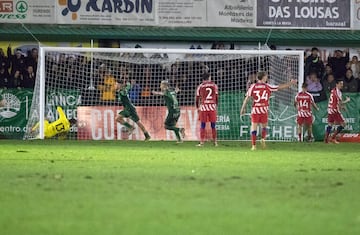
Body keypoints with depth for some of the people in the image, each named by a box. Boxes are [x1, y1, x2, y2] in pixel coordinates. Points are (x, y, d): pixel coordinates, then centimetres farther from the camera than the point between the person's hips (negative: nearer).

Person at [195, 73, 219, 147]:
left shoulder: (200, 86, 4)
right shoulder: (214, 85, 7)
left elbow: (197, 99, 7)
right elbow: (217, 98, 9)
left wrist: (197, 107, 21)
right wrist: (216, 106, 23)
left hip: (203, 107, -1)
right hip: (212, 107, 1)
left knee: (202, 125, 3)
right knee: (213, 125, 7)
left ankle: (202, 142, -1)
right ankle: (215, 142, 9)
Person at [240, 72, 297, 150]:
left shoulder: (253, 87, 2)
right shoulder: (267, 86, 0)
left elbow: (247, 98, 0)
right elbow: (280, 87, 6)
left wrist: (243, 108, 7)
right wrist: (291, 83, 17)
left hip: (255, 109, 0)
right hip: (264, 109, 0)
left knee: (254, 127, 0)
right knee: (264, 126, 17)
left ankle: (253, 145, -6)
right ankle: (263, 139, -6)